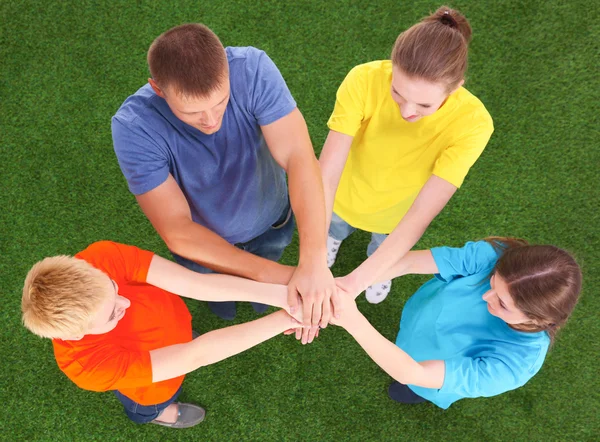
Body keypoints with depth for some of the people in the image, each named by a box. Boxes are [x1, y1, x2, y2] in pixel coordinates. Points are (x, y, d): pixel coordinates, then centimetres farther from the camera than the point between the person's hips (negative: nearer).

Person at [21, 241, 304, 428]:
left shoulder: (102, 258, -40)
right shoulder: (89, 365, -44)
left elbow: (195, 284, -43)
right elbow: (195, 356, -46)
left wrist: (282, 295, -50)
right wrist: (285, 319, -48)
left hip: (173, 323, 2)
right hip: (154, 383, -1)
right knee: (149, 405, 34)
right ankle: (153, 413, 68)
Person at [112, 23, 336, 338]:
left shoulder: (253, 69, -35)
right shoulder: (134, 127, -38)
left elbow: (299, 157, -42)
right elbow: (177, 232, -38)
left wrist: (314, 262, -54)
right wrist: (273, 274, -44)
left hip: (271, 220, 1)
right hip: (204, 238, -1)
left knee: (263, 276, 34)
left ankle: (254, 284, 71)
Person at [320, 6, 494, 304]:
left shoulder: (471, 123, -37)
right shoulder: (364, 80, -38)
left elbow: (421, 215, -39)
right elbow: (327, 173, -41)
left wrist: (357, 280, -46)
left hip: (396, 213, 0)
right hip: (345, 194, 0)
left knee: (383, 247, 33)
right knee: (335, 226, 34)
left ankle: (377, 260, 70)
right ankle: (335, 237, 72)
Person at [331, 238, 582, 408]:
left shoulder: (512, 365, -43)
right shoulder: (494, 256, -37)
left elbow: (412, 374, -47)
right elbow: (410, 262, -38)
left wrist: (353, 321, -59)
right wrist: (350, 283, -54)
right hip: (419, 314, 2)